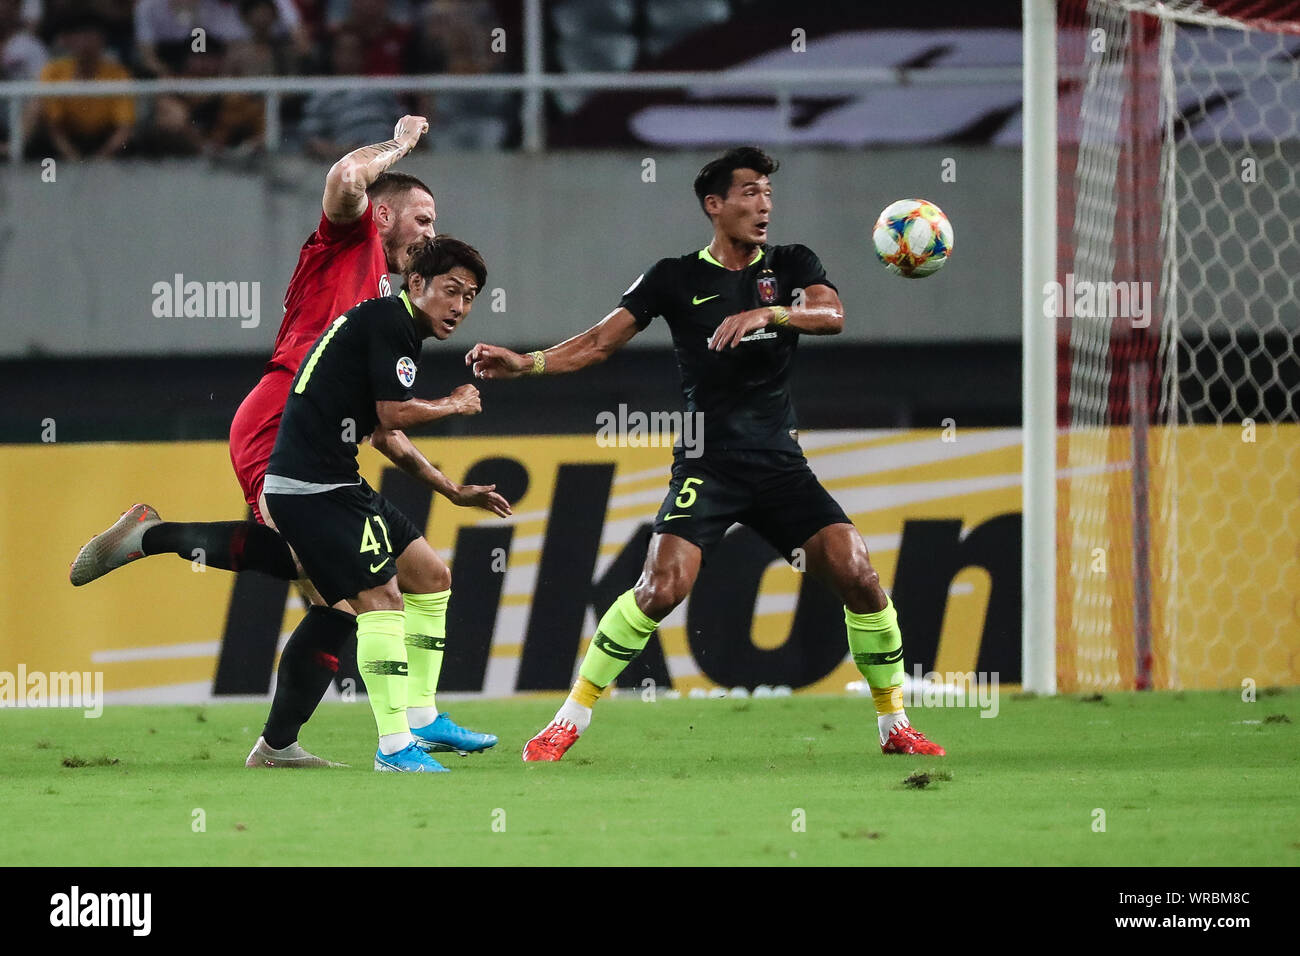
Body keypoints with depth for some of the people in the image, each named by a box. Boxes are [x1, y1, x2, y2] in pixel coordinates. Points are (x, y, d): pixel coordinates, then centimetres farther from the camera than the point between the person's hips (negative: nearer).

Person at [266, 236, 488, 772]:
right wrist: (456, 405, 0)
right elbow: (394, 412, -17)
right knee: (381, 596, -18)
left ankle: (419, 720, 22)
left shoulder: (399, 327, 20)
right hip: (311, 483, -11)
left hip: (337, 482, 11)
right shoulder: (389, 321, -11)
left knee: (431, 576, 16)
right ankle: (394, 747, -21)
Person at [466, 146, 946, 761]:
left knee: (858, 576, -10)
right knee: (661, 588, -20)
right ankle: (569, 723, -8)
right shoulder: (678, 278, 4)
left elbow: (831, 315, -10)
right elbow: (601, 342, 2)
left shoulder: (791, 266, 9)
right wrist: (525, 363, -12)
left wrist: (767, 313, -28)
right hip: (707, 465, -2)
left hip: (781, 463, 2)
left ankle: (894, 726, 7)